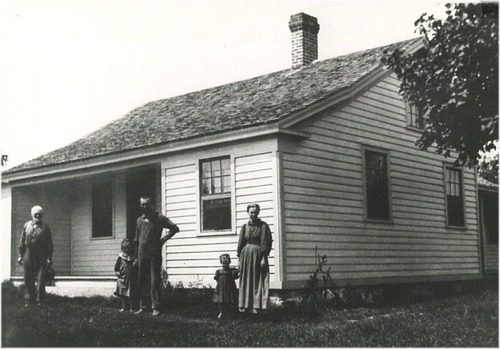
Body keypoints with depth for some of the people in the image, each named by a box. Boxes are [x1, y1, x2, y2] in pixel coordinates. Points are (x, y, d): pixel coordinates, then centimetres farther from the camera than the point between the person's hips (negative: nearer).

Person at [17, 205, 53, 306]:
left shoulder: (46, 227, 4)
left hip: (41, 257, -2)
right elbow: (22, 241, 11)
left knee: (41, 279, -4)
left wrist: (49, 258, -3)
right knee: (28, 279, 6)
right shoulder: (26, 226, 10)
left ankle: (39, 300, 5)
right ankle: (30, 299, 16)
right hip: (28, 255, 2)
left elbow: (50, 244, 3)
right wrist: (20, 255, 6)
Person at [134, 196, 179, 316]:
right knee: (141, 281, 8)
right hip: (142, 254, 5)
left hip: (154, 254, -5)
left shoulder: (159, 218, 0)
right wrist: (136, 257, 16)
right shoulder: (140, 220, 15)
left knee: (154, 281, -6)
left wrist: (163, 239, -7)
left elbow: (175, 228, -2)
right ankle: (143, 306, 17)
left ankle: (156, 308, -4)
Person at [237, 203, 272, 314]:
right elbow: (240, 243, 10)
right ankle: (245, 305, 13)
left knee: (258, 281, -2)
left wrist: (264, 257, -13)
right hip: (246, 255, 4)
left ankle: (257, 306, 2)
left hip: (258, 255, -4)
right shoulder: (245, 227, 9)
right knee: (246, 281, 6)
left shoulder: (263, 226, -2)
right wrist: (239, 258, 5)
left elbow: (265, 242, -7)